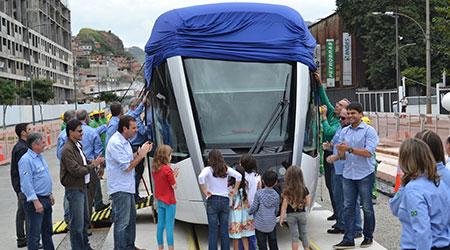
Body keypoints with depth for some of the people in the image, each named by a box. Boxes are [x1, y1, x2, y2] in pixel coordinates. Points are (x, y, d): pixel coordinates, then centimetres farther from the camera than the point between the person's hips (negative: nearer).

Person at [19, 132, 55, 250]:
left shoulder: (40, 156, 12)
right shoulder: (26, 160, -18)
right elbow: (26, 183, -21)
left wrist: (49, 194, 22)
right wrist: (36, 202, -23)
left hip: (45, 199, 9)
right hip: (35, 201, -9)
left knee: (47, 231, 19)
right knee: (34, 234, -2)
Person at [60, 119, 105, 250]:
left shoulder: (78, 145, 11)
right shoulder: (68, 149, -20)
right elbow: (76, 171, -25)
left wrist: (95, 161, 2)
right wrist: (93, 165, -17)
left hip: (82, 187, 10)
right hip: (74, 189, -10)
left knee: (85, 219, 21)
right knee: (77, 224, -2)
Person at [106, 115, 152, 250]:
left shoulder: (124, 141, 12)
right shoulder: (115, 143, -21)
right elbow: (126, 167, -22)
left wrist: (140, 152, 5)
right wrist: (141, 154, -16)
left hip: (127, 187, 11)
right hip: (120, 188, -11)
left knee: (131, 218, 20)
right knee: (122, 222, -4)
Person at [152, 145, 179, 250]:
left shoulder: (154, 169, 4)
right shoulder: (167, 169, -19)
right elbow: (174, 186, -15)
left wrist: (173, 175, 6)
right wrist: (174, 176, -1)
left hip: (159, 201, 7)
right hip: (169, 201, -7)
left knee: (160, 225, 12)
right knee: (169, 226, -1)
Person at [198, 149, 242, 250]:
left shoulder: (208, 170, -8)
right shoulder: (226, 169, 2)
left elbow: (201, 177, -27)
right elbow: (239, 176, -7)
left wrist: (205, 191, -16)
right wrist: (234, 190, -1)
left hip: (212, 201, -3)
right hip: (225, 200, 3)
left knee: (213, 231, 3)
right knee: (224, 230, 10)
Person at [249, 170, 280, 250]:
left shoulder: (258, 193, -12)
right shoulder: (276, 195, -5)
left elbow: (253, 208, -9)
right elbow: (277, 210, 4)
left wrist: (250, 211, 13)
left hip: (260, 224, -2)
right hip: (272, 224, 3)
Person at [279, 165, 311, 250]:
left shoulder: (287, 190, -13)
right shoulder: (304, 189, -6)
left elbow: (284, 205, -12)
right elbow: (308, 203, -1)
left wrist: (281, 217, -6)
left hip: (291, 215, -2)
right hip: (302, 214, 2)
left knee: (294, 235, 4)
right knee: (303, 233, 17)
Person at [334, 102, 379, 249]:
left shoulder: (369, 131, -5)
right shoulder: (344, 131, 13)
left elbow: (368, 153, -16)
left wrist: (350, 149, -22)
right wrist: (341, 152, -9)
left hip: (365, 175, -5)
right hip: (348, 175, 5)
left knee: (367, 208, 4)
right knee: (348, 207, 3)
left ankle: (368, 237, 19)